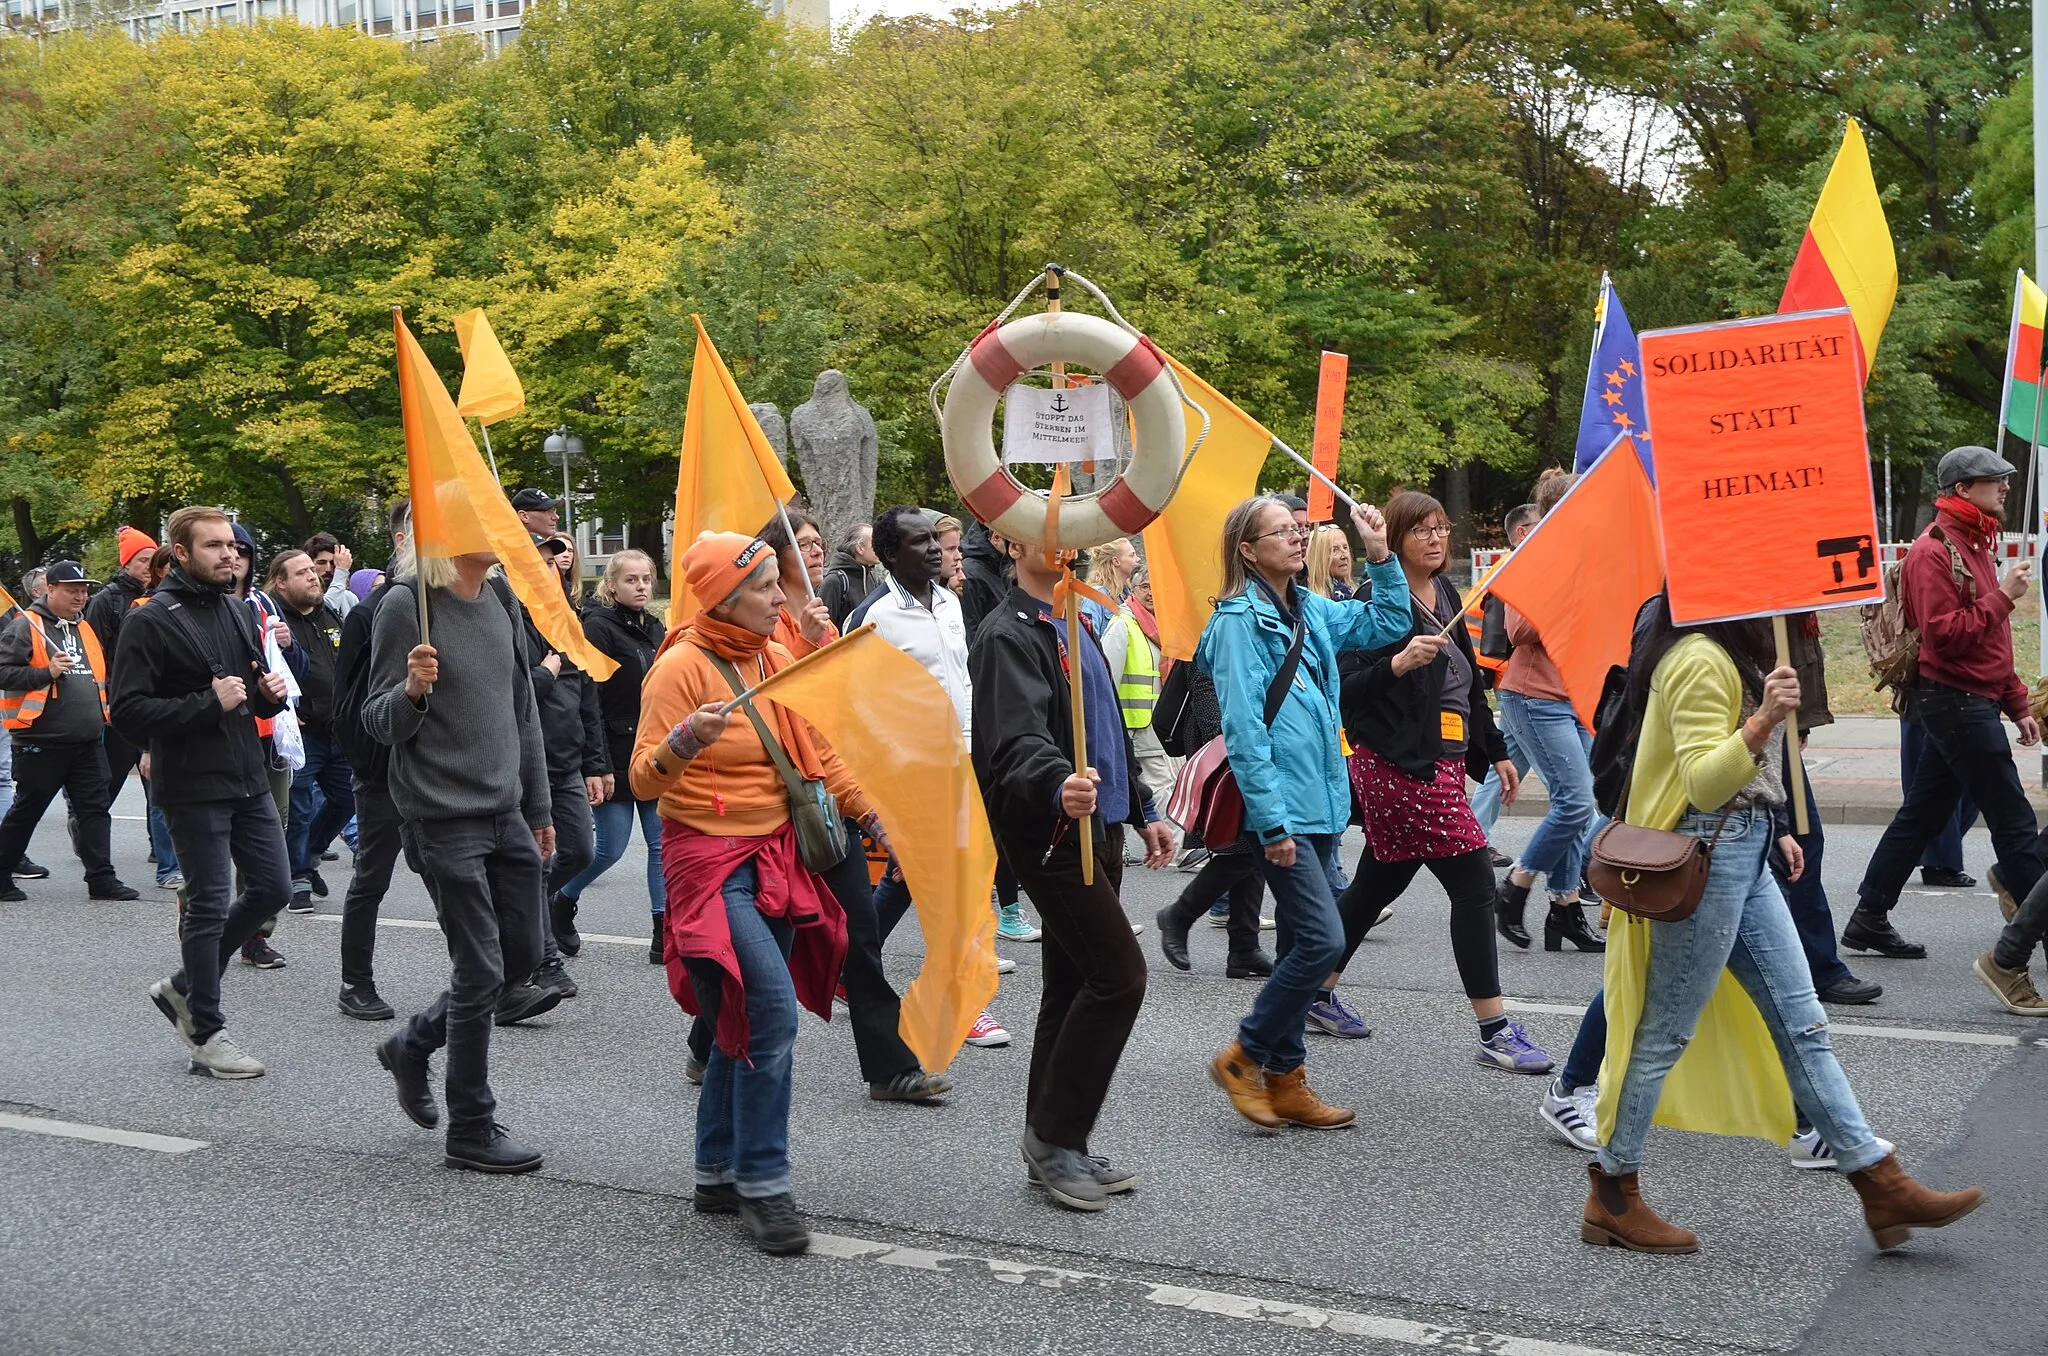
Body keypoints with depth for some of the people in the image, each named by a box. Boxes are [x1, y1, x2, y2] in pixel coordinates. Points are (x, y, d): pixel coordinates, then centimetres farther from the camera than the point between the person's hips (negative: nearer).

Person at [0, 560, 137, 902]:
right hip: (41, 742, -6)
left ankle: (101, 878, 3)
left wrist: (103, 712, 19)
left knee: (94, 809, 2)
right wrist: (47, 672, -22)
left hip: (89, 742, 6)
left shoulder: (86, 628, 17)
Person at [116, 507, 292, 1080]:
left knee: (272, 889, 9)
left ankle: (185, 987, 26)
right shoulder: (150, 622, -10)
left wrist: (269, 692, 3)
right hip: (193, 787, -7)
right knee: (208, 906, -1)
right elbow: (126, 711, -16)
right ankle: (207, 1034, 12)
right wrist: (207, 704, -22)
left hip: (249, 779, 7)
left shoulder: (239, 612, 14)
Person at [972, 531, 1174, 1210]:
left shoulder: (1075, 626, 18)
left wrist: (1143, 810, 27)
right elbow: (1017, 741, -28)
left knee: (1073, 986, 11)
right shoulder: (1007, 635, -13)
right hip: (1050, 835, -9)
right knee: (1120, 975, -13)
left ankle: (1054, 1149, 18)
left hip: (1096, 829, 9)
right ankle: (1055, 1136, -2)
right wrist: (1059, 786, -47)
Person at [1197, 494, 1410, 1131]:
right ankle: (1242, 1057, 4)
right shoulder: (1239, 620, -11)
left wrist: (1380, 556, 9)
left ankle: (1284, 1082, 19)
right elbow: (1244, 730, -16)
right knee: (1322, 940, -12)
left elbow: (1388, 623, 24)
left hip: (1319, 804, 8)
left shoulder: (1312, 611, 12)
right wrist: (1273, 821, -19)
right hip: (1280, 809, -8)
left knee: (1302, 944, 11)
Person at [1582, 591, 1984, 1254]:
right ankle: (1612, 1194, 11)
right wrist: (1762, 722, -38)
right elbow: (1702, 782, -26)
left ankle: (1881, 1183, 12)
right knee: (1666, 1033, -1)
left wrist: (1770, 830, 28)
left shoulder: (1729, 655, 16)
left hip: (1745, 855, 10)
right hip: (1706, 855, -10)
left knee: (1802, 1023, 9)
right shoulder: (1699, 660, -17)